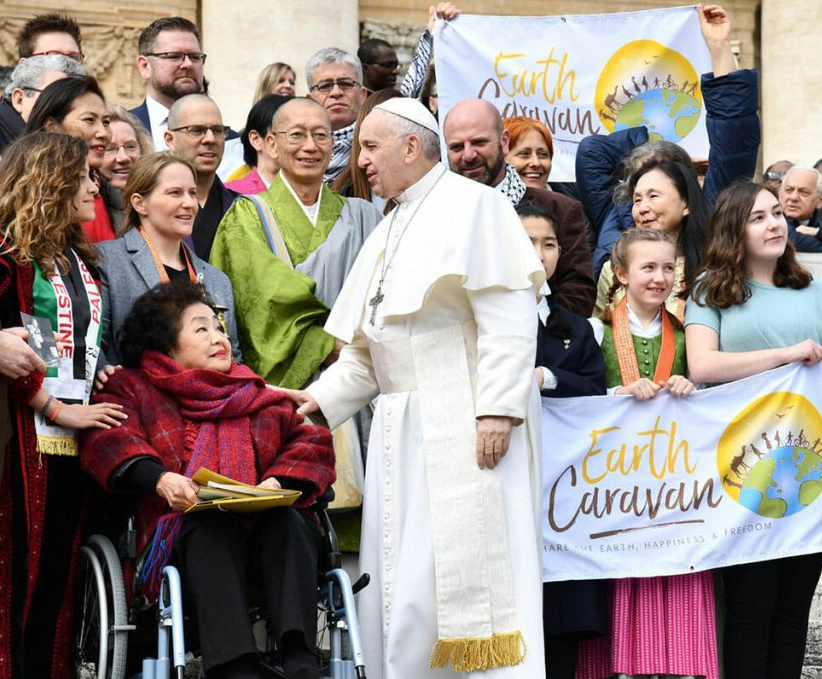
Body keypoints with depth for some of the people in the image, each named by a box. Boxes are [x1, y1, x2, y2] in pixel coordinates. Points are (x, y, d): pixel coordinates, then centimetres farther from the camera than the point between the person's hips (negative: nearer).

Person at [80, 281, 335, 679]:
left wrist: (277, 482, -9)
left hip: (265, 532, 3)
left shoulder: (261, 397, 29)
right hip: (185, 533, -2)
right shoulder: (134, 388, 20)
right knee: (211, 527, -36)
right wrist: (159, 478, -21)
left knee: (288, 522, -32)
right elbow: (109, 440, -1)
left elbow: (312, 441, 14)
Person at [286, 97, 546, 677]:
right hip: (401, 430, 8)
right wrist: (323, 399, 8)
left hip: (463, 426, -8)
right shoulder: (387, 234, 22)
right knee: (400, 582, 5)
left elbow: (508, 318, -14)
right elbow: (366, 351, 22)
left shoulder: (472, 205, -3)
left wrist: (498, 409, -21)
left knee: (468, 573, -11)